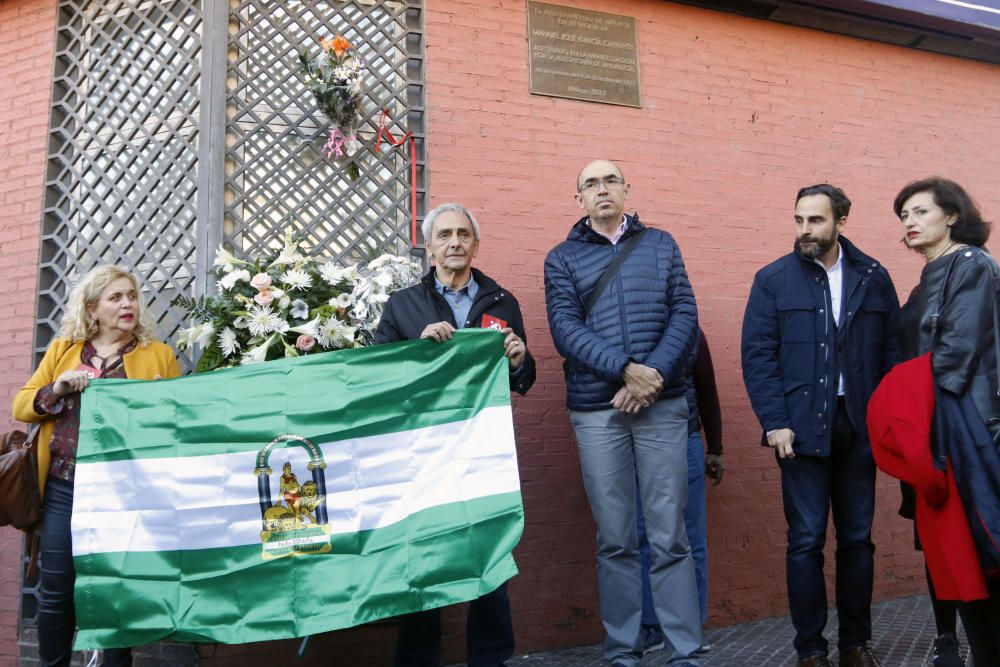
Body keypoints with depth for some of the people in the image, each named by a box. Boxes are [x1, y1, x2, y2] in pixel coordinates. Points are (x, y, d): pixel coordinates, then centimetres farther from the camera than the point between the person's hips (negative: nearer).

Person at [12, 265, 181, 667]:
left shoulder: (159, 354, 4)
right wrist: (56, 390, -9)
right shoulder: (63, 349, 11)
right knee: (56, 588, 8)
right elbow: (21, 406, 8)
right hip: (65, 488, 2)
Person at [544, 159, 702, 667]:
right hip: (596, 411, 0)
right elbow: (565, 329, -5)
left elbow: (685, 315, 2)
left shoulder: (661, 245, 12)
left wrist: (655, 375, -13)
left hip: (662, 405, 0)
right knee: (614, 539, 6)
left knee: (669, 536, 2)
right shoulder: (562, 258, 8)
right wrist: (627, 369, -17)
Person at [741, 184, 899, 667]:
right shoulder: (773, 280, 2)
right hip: (802, 427, -2)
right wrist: (775, 422, -11)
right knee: (806, 541, 1)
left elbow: (893, 351, 6)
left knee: (857, 538, 11)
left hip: (859, 426, 2)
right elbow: (757, 355, -3)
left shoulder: (873, 278, 7)